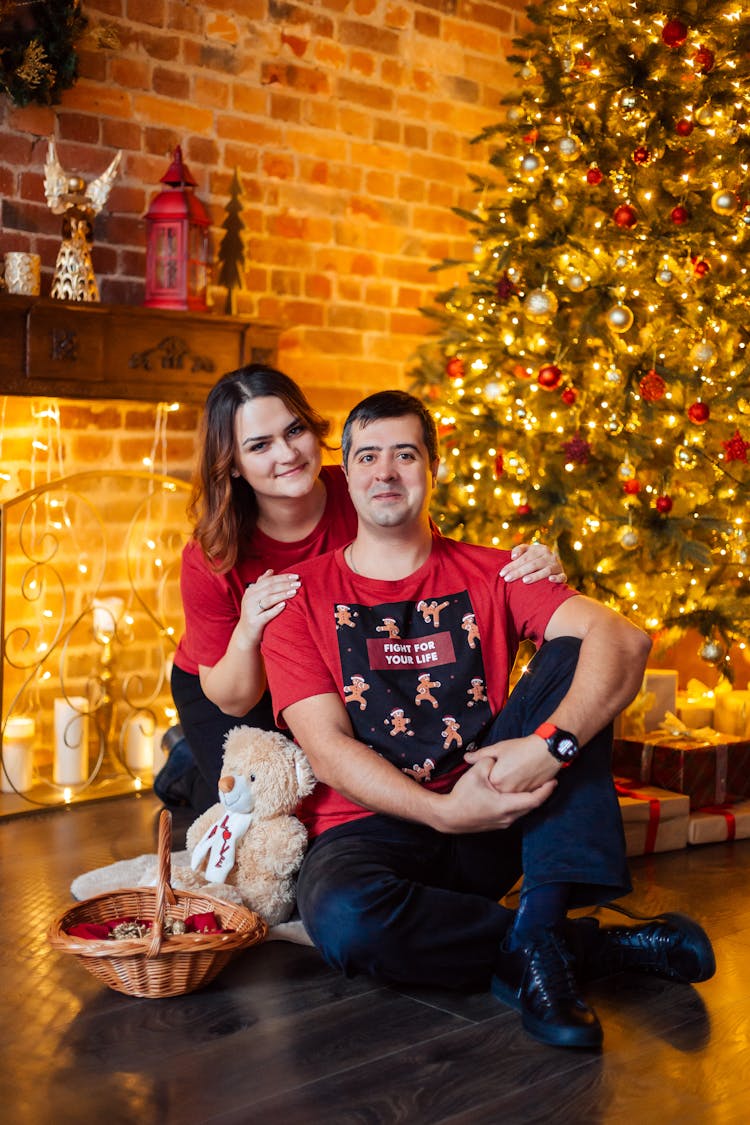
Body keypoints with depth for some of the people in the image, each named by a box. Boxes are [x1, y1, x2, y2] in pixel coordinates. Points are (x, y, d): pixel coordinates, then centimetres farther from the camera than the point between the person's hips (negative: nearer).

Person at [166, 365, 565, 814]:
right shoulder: (210, 561, -31)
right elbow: (233, 702, -22)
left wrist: (535, 569, -42)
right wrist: (245, 637, -44)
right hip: (228, 687, -3)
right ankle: (186, 766, 17)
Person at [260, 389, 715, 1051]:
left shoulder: (486, 576, 6)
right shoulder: (302, 598, 3)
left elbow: (625, 639, -11)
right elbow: (327, 748, -8)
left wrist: (550, 744, -30)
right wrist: (442, 812, -24)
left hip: (494, 823, 2)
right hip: (372, 827, -2)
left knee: (572, 656, -16)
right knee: (342, 917, -37)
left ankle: (541, 930, -27)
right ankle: (596, 947, -17)